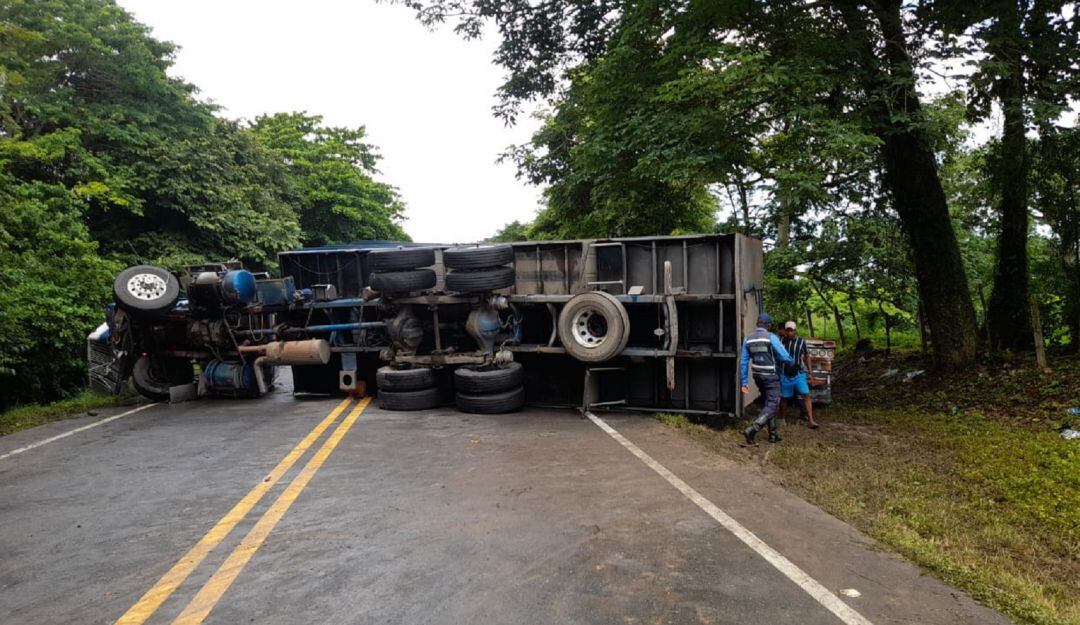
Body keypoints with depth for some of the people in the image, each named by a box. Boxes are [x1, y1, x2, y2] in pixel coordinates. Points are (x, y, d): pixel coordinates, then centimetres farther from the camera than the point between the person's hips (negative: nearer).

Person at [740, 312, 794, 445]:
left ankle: (773, 434, 22)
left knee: (768, 403, 20)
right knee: (772, 405, -4)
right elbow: (785, 357, -14)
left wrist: (744, 382, 6)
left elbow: (744, 362, 2)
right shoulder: (771, 337, -15)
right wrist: (790, 360, 12)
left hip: (757, 376, 6)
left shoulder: (748, 339, 1)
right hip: (771, 377, -6)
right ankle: (751, 431, -20)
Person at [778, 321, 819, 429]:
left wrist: (809, 370, 11)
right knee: (784, 398, 9)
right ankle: (782, 419, 26)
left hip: (799, 374, 0)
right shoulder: (781, 341, -3)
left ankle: (811, 420, -11)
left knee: (806, 395, -11)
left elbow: (807, 356, 10)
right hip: (785, 375, 0)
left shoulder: (801, 341, -3)